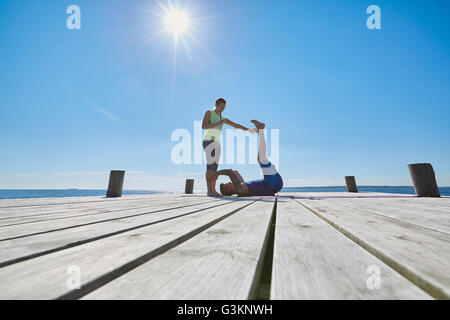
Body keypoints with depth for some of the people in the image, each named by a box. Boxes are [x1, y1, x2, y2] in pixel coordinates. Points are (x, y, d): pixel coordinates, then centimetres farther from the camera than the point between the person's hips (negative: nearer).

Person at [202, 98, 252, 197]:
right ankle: (209, 191, -17)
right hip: (209, 141, -8)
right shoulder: (208, 112, 4)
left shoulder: (222, 118, 26)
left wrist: (248, 129, 11)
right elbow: (203, 126, -11)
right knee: (210, 166, -16)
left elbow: (236, 125, 21)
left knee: (215, 167, 1)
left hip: (216, 143, 8)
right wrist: (218, 124, -14)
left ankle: (213, 190, 0)